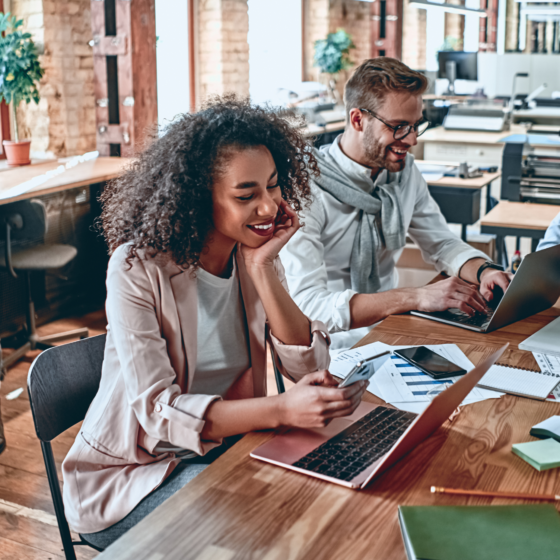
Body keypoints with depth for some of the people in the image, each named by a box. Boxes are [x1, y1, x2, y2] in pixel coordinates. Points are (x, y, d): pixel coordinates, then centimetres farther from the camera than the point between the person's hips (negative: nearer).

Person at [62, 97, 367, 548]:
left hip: (225, 446, 5)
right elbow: (157, 410, -26)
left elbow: (311, 368, -9)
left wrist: (262, 269, -20)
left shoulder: (257, 253, -2)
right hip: (130, 474, -5)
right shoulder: (138, 267, -20)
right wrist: (281, 409, -40)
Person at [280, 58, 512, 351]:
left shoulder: (405, 171, 4)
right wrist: (416, 297, -35)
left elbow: (440, 242, 15)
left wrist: (484, 271, -8)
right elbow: (308, 306, -28)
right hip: (335, 347, -7)